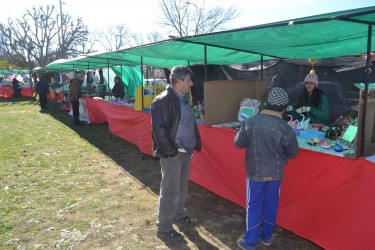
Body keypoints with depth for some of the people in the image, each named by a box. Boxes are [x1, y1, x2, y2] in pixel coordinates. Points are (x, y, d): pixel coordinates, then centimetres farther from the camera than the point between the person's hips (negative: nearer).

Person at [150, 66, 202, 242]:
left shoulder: (184, 99, 11)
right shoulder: (163, 100, -18)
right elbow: (158, 130, -22)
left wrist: (196, 143, 11)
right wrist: (171, 151, -17)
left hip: (186, 152, 8)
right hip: (172, 155, -8)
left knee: (182, 187, 22)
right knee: (170, 192, 3)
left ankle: (179, 214, 43)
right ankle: (164, 229, 19)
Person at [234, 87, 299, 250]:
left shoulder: (249, 122, -13)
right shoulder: (285, 129, -14)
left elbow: (238, 143, -2)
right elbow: (293, 152, -2)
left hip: (254, 172, 0)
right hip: (275, 173, 1)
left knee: (253, 206, 11)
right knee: (270, 205, 18)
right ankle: (266, 236, 34)